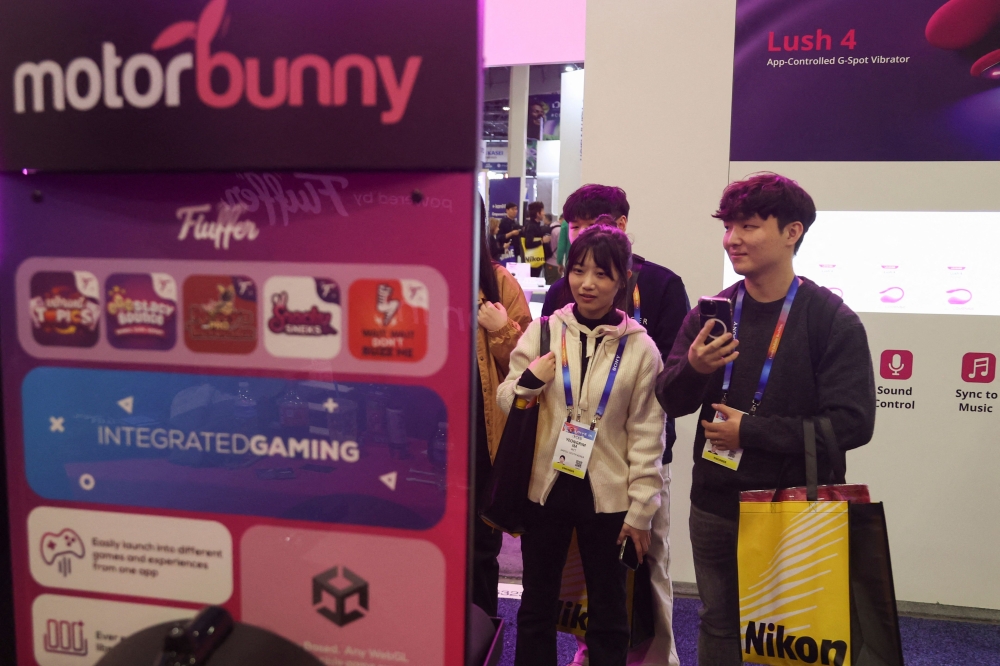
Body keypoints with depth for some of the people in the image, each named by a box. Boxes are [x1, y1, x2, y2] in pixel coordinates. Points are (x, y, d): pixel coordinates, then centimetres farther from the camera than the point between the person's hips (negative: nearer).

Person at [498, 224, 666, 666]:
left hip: (608, 496, -1)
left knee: (608, 609, 16)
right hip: (545, 486, 1)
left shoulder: (639, 347, -5)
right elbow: (505, 405, 4)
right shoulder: (541, 331, -2)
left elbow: (647, 434, -2)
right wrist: (528, 380, -16)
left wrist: (640, 510, -3)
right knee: (537, 604, 17)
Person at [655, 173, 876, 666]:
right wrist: (693, 368, -21)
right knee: (718, 626, 19)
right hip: (714, 507, 4)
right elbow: (670, 400, 0)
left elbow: (853, 423, -17)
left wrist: (750, 431, -17)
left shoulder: (833, 321, -11)